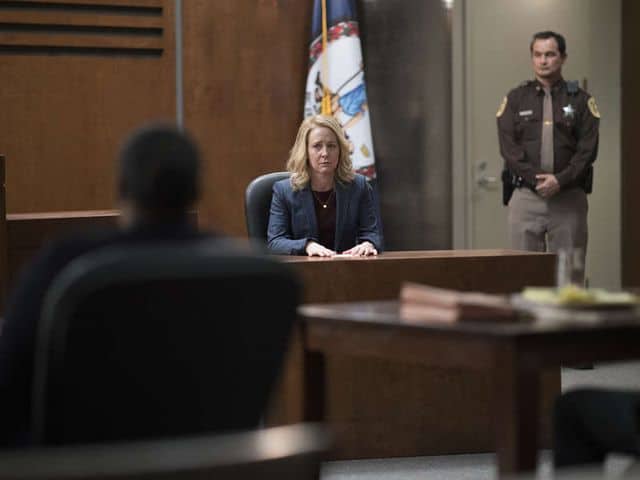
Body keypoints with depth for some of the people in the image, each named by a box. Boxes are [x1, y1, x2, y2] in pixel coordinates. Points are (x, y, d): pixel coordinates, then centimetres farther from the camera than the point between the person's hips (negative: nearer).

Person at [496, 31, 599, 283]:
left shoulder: (581, 100, 8)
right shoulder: (515, 99, 9)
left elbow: (588, 149, -1)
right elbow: (509, 148, -1)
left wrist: (560, 180, -15)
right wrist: (536, 179, -13)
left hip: (569, 196, 0)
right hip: (525, 196, 0)